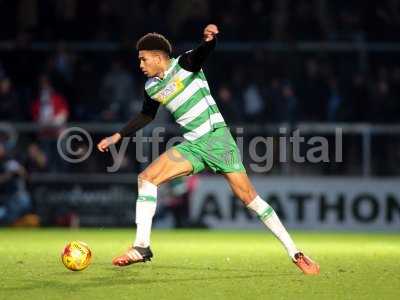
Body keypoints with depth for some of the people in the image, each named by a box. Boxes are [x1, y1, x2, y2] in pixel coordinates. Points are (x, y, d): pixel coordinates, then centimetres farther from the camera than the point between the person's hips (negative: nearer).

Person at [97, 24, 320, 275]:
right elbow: (146, 116, 27)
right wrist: (118, 137, 24)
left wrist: (209, 39, -49)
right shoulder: (151, 87, 11)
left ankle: (294, 252, -4)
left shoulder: (185, 63, -7)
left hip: (216, 137, -6)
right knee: (146, 178, -9)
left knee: (248, 196, -9)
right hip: (192, 146, 6)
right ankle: (142, 247, -10)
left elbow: (203, 53, -27)